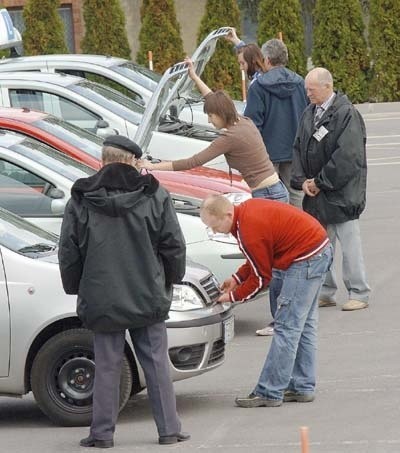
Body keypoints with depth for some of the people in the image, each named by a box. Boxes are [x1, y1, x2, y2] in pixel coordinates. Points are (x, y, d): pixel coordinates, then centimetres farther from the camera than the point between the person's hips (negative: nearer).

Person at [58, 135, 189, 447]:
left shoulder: (81, 201, -1)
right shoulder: (154, 196, -2)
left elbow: (68, 252, 2)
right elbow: (174, 245, 0)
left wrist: (76, 288, 15)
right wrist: (171, 278, 16)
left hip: (101, 300, 0)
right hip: (148, 297, 0)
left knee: (107, 365, 5)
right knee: (156, 363, 6)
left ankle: (102, 433, 5)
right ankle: (169, 429, 7)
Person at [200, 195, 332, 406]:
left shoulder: (249, 233, -23)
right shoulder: (248, 208, 6)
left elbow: (261, 278, -12)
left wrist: (233, 297, 0)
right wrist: (237, 278, 12)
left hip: (305, 260, -11)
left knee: (287, 327, -9)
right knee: (303, 326, 15)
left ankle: (269, 393, -8)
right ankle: (302, 387, 20)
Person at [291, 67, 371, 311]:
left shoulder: (347, 114, -13)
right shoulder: (309, 114, 10)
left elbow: (347, 156, -19)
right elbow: (299, 148, 13)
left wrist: (320, 182, -15)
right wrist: (302, 180, -2)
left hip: (342, 194, -7)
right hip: (316, 192, 7)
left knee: (349, 243, -2)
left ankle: (359, 293, 6)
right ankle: (327, 293, 18)